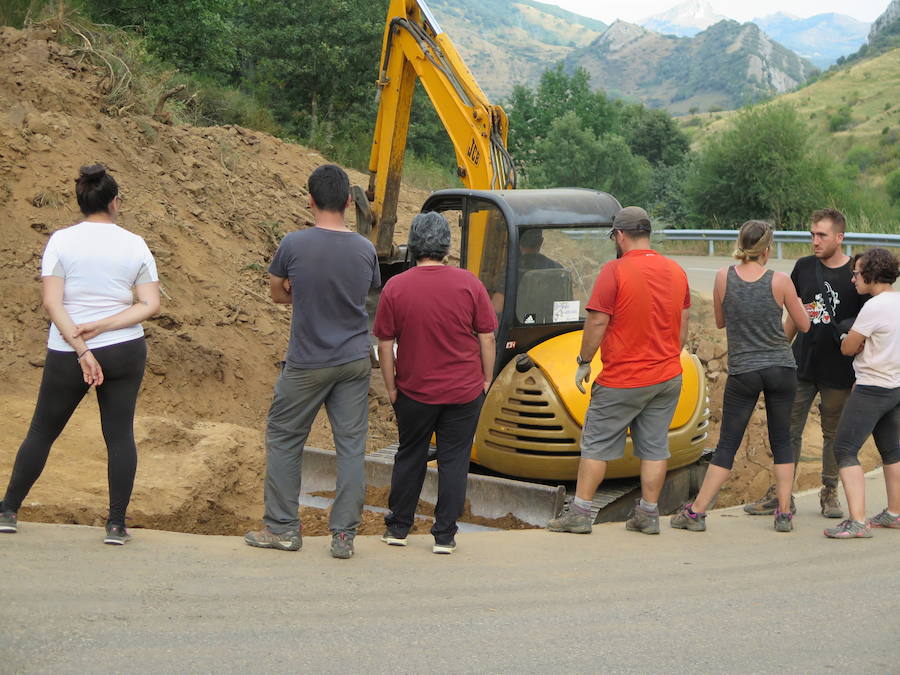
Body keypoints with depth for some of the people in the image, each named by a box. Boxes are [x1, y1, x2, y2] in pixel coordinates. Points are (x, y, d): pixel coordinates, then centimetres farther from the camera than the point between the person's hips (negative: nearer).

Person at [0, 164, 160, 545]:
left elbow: (52, 304, -12)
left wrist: (81, 350, -13)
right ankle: (116, 524, 6)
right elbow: (150, 305, -5)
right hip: (125, 352, 1)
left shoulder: (61, 241, -5)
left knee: (42, 432, 14)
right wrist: (102, 326, -10)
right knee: (120, 434, 7)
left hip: (66, 356, -1)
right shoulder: (134, 245, 0)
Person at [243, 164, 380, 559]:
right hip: (355, 361, 3)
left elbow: (277, 293, 4)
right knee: (351, 445, 6)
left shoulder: (294, 245, -12)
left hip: (307, 362, -3)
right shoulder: (366, 250, -2)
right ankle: (344, 534, 8)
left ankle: (282, 527, 16)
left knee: (284, 438, 12)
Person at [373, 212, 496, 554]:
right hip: (464, 391, 0)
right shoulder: (468, 283, -8)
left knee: (409, 458, 16)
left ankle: (398, 528, 23)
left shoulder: (395, 288, -8)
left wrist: (391, 387, 6)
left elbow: (385, 345, -4)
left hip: (414, 391, 1)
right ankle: (445, 536, 9)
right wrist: (486, 379, 9)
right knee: (453, 460, 7)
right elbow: (487, 338, -3)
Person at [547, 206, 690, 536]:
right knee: (655, 446, 10)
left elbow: (597, 322, -14)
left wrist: (583, 363, -3)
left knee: (596, 445, 4)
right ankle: (648, 515, 14)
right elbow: (683, 327, 12)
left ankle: (580, 512, 7)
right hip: (667, 378, 6)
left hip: (622, 381, -6)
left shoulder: (615, 271, -14)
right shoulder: (676, 271, 6)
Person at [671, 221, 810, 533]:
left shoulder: (724, 277, -5)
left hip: (742, 371, 0)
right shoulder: (780, 281, -8)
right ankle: (784, 514, 11)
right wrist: (796, 302, 22)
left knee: (727, 445, 6)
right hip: (781, 368, 0)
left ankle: (696, 513, 4)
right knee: (782, 441, 12)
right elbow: (804, 325, 4)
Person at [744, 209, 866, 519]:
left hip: (838, 371, -3)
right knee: (789, 430, 4)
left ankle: (829, 493, 22)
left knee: (834, 434, 9)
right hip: (801, 366, 3)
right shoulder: (804, 267, 6)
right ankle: (781, 495, 11)